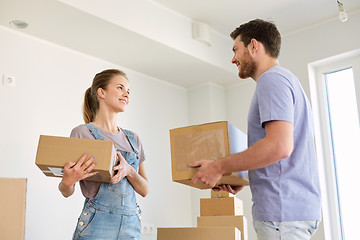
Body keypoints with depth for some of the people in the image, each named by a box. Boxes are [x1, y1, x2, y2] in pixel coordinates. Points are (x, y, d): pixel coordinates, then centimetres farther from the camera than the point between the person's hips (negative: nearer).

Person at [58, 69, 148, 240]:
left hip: (131, 226, 4)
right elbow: (67, 192, 0)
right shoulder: (82, 133, -4)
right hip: (97, 225, -4)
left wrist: (129, 171, -11)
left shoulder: (133, 139, 11)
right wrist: (68, 182, -22)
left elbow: (144, 190, 8)